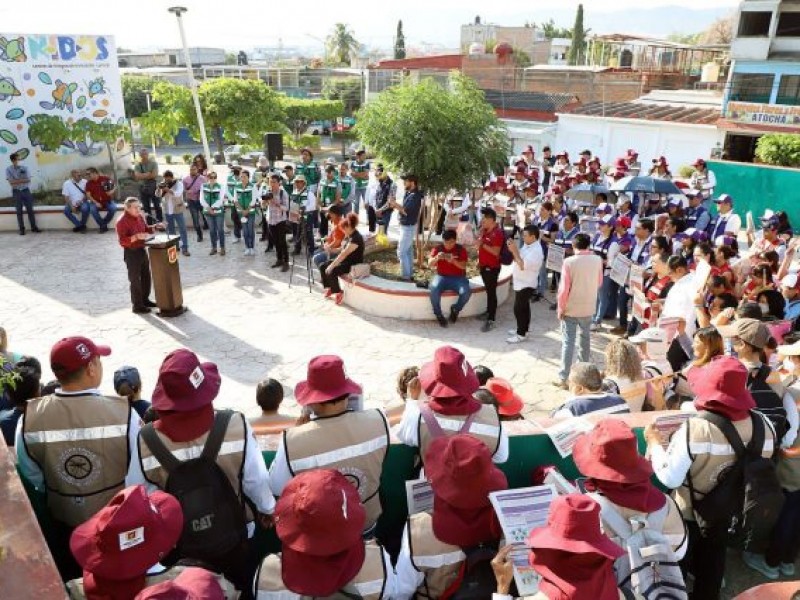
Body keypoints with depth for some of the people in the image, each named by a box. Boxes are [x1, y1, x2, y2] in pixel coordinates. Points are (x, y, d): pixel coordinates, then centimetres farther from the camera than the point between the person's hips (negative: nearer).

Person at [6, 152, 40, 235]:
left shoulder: (24, 167, 2)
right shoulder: (8, 169, -3)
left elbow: (28, 180, -5)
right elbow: (11, 182, -11)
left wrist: (17, 181, -13)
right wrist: (23, 180, -12)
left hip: (26, 190, 1)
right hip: (16, 192, -1)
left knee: (30, 209, 4)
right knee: (19, 211, 3)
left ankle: (34, 227, 11)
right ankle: (21, 229, 8)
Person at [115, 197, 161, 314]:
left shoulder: (139, 217, 5)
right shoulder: (122, 222, -20)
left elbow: (146, 229, 21)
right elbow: (122, 241, -25)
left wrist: (155, 227, 3)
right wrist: (136, 236, -36)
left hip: (142, 250, 9)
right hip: (131, 253, -8)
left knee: (146, 277, 18)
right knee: (135, 280, 0)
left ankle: (145, 300, 34)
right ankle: (137, 306, 9)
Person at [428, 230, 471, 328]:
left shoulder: (461, 249, 0)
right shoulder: (438, 248, 2)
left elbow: (463, 266, -11)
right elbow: (429, 264, -6)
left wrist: (453, 261, -29)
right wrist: (436, 258, -27)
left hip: (458, 278, 0)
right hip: (442, 277, 0)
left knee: (466, 292, -30)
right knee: (434, 290, -33)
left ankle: (455, 309, 2)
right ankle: (438, 315, -10)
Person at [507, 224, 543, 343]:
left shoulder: (536, 251, -25)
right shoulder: (527, 245, 6)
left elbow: (522, 265, -30)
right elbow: (519, 258, 12)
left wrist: (514, 251, -24)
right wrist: (514, 248, -4)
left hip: (526, 284, -9)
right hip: (521, 282, 9)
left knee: (519, 309, -4)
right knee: (523, 307, 19)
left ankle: (521, 334, 5)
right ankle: (522, 329, 31)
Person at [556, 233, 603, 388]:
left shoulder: (569, 262, -17)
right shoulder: (597, 260, -5)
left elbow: (564, 288, -16)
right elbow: (599, 283, 8)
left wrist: (561, 308, -6)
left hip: (571, 308, -4)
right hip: (589, 306, 4)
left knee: (568, 342, -1)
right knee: (585, 338, 22)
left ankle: (563, 378, -1)